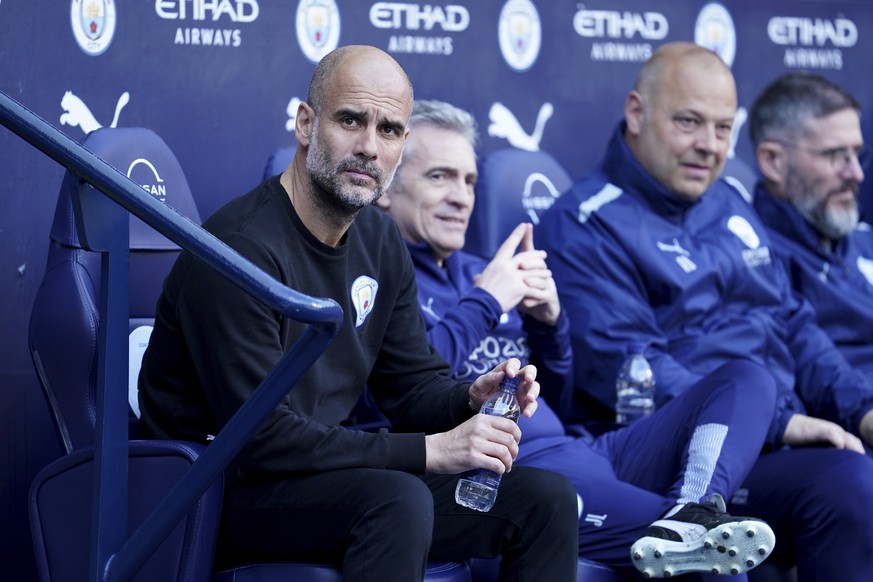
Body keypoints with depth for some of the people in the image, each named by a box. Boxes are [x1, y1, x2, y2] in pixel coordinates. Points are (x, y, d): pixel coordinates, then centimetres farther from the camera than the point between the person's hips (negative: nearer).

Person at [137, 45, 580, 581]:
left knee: (547, 497, -4)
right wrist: (431, 450, -26)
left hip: (327, 475, 8)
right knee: (399, 499, -36)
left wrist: (471, 399, -11)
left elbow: (414, 385, 14)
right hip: (230, 491, -8)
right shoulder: (240, 249, -21)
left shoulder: (380, 242, 7)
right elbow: (262, 439, -25)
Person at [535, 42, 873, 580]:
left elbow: (794, 324, 23)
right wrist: (780, 424, -20)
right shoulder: (583, 227, -5)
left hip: (791, 431, 8)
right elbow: (628, 371, -15)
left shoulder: (729, 206, 21)